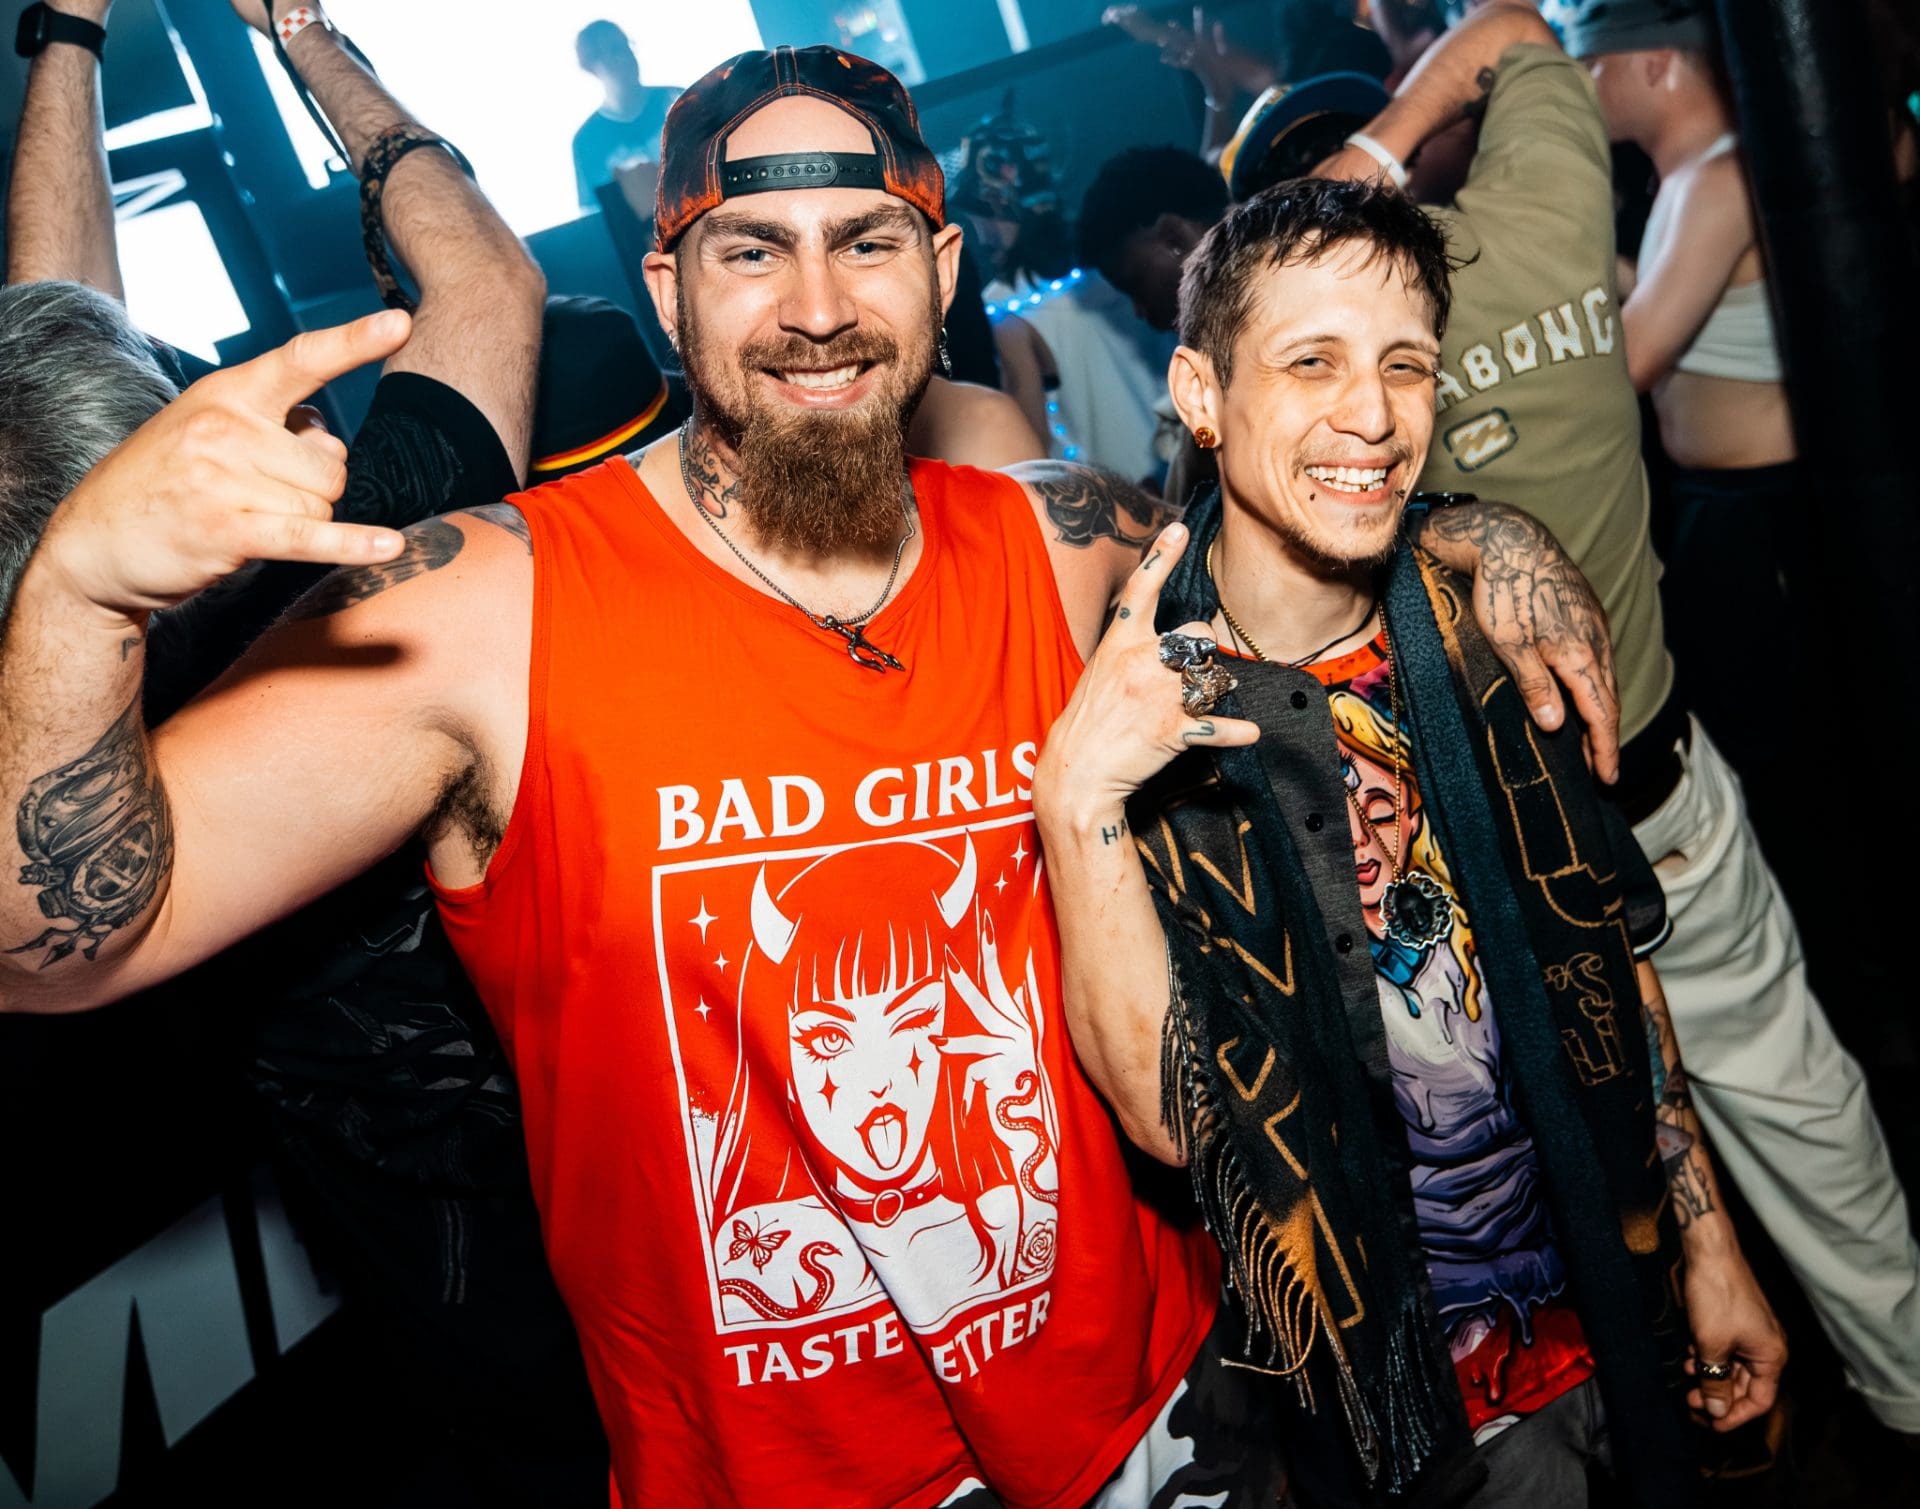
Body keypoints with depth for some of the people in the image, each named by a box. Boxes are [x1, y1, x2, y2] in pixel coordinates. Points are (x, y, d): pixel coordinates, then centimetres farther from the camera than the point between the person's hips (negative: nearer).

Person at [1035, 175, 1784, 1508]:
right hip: (1365, 1380, -3)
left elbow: (1612, 959, 5)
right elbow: (1165, 1112, -25)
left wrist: (1706, 1241, 8)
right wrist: (1076, 804, -37)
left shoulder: (1484, 644, -7)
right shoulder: (1132, 701, -19)